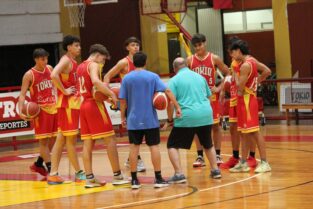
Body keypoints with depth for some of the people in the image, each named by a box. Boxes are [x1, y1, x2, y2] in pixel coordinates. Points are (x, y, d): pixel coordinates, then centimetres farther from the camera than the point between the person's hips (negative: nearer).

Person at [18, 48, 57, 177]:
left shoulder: (50, 69, 6)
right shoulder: (29, 75, -12)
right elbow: (22, 94, -15)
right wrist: (21, 110, -29)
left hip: (54, 108, 7)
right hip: (40, 110, -7)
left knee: (53, 139, 10)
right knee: (44, 141, -4)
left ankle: (39, 164, 26)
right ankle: (51, 171, -3)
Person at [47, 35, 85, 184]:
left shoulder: (73, 62, 16)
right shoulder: (66, 60, -12)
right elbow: (54, 75, -29)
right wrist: (64, 91, -22)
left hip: (74, 103, 9)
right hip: (67, 103, -9)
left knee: (62, 139, 8)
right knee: (71, 138, -2)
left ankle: (53, 174, 8)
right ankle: (79, 173, 4)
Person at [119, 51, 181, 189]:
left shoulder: (127, 78, 1)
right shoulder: (152, 76, -2)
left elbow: (123, 100, 1)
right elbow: (167, 91, -9)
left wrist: (122, 117, 11)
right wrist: (177, 107, -7)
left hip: (133, 120, 1)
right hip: (150, 120, -1)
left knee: (134, 147, 5)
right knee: (154, 146, 4)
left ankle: (134, 180, 6)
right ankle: (158, 179, 4)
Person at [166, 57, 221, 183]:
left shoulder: (174, 80, -1)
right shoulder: (199, 77, 15)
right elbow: (208, 96, 23)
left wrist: (170, 118, 3)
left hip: (186, 117, -5)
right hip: (206, 115, 5)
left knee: (172, 145, 6)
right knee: (208, 144, 27)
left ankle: (179, 174, -7)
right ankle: (215, 170, 26)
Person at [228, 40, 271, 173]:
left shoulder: (245, 66, -19)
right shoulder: (252, 61, 9)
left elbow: (240, 87, -19)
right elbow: (267, 71, 17)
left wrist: (235, 76, -2)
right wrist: (257, 81, 15)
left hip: (247, 100, -10)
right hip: (245, 100, 10)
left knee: (254, 132, -8)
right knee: (244, 133, 12)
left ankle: (264, 163, -7)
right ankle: (243, 163, 17)